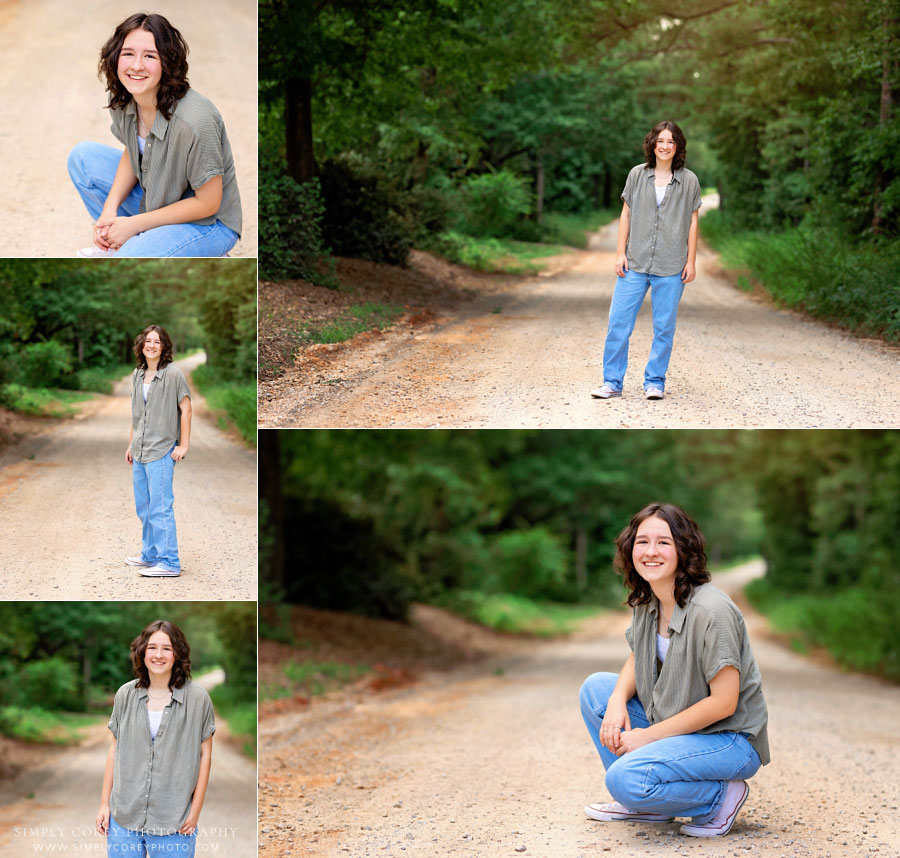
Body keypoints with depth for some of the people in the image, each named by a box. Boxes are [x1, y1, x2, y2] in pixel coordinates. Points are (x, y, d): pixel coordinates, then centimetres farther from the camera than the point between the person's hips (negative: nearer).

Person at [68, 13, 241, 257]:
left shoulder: (194, 122, -34)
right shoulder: (122, 99, -11)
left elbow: (208, 203, -23)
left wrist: (134, 223, -18)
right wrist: (110, 208, -8)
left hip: (207, 221, -8)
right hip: (154, 198, 8)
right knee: (82, 157, 3)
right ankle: (116, 245, 11)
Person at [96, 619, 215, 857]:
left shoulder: (197, 699, -4)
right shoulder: (125, 695, 4)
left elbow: (204, 755, 0)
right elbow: (115, 750, 10)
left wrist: (195, 811, -2)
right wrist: (104, 803, 8)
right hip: (124, 816, 2)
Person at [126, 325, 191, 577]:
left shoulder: (172, 373, -9)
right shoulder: (137, 375, 12)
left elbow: (186, 408, -8)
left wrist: (184, 445, -11)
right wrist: (131, 445, 19)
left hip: (162, 451, -8)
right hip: (140, 452, 8)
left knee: (160, 508, -10)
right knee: (143, 507, 15)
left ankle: (169, 562, -7)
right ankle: (150, 555, 26)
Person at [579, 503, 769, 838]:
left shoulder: (711, 611, -24)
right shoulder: (646, 603, 1)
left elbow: (723, 703, -24)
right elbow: (638, 659, 18)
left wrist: (649, 735, -18)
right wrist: (618, 702, -5)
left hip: (731, 738, -9)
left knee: (626, 778, -27)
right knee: (596, 688, 6)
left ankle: (722, 796, -3)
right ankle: (646, 805, 11)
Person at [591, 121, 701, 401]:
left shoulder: (688, 181, 4)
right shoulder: (637, 175, 6)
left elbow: (693, 222, 6)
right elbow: (626, 214, 9)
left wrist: (691, 261, 2)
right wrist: (621, 252, 3)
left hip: (671, 267, -1)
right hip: (635, 263, 1)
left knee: (664, 327, 3)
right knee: (618, 322, -3)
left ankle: (655, 382, 15)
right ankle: (612, 382, 6)